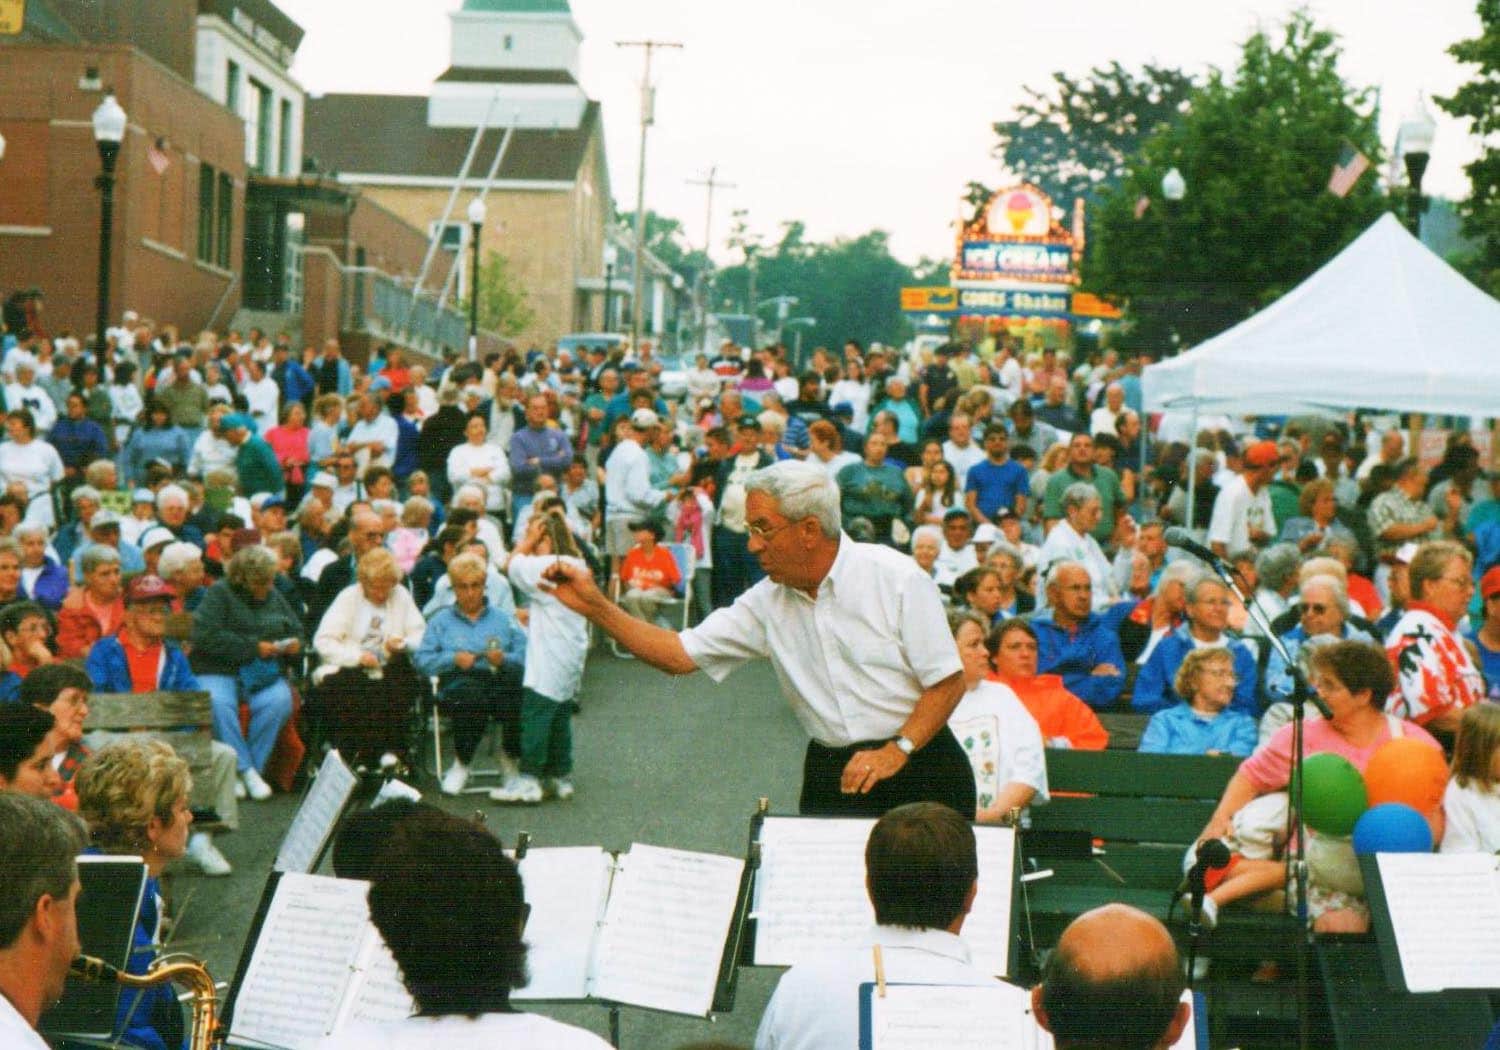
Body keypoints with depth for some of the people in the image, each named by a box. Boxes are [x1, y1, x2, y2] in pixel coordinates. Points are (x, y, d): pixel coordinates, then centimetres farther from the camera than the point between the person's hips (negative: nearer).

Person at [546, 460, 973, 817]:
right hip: (831, 776, 4)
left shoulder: (894, 576, -8)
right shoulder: (767, 602, 6)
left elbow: (947, 681, -7)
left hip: (915, 767, -4)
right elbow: (679, 654, 5)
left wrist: (897, 750, -19)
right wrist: (595, 605, -3)